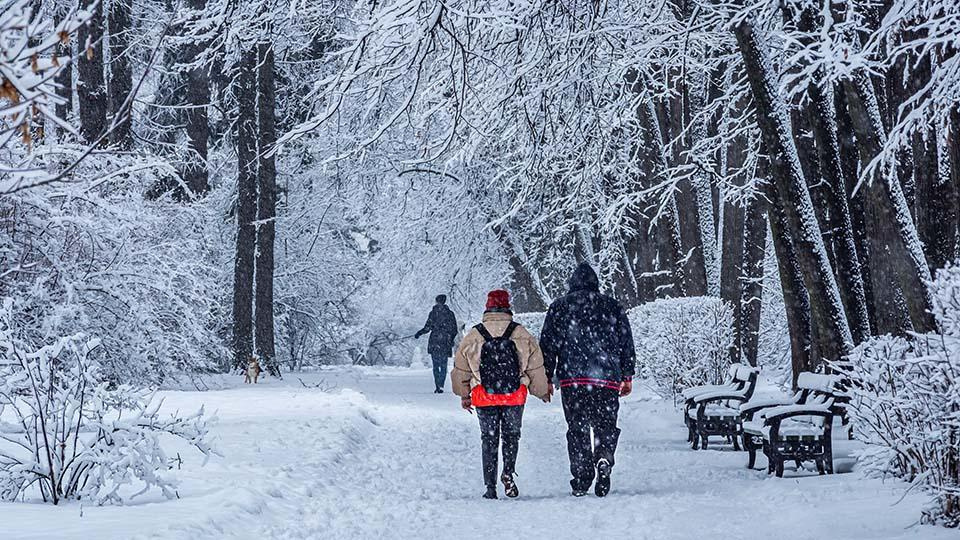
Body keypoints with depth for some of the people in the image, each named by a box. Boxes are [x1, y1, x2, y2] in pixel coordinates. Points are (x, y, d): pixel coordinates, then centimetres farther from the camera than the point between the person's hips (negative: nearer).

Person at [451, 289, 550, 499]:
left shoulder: (473, 336, 2)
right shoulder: (522, 335, -1)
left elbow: (460, 369, 9)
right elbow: (536, 367, 4)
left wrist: (464, 395, 21)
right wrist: (543, 392, 18)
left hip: (484, 397, 0)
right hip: (515, 396, 0)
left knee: (489, 440, 8)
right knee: (511, 435, 15)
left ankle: (490, 486, 4)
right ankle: (508, 473, -7)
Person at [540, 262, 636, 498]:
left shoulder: (559, 307, 8)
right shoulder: (612, 307, 10)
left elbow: (548, 345, 7)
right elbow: (626, 343, 10)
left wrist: (546, 379, 11)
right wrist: (627, 376, 15)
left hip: (572, 379, 0)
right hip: (608, 379, 0)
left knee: (577, 429, 6)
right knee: (605, 426, 8)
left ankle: (581, 479, 1)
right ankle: (604, 460, -20)